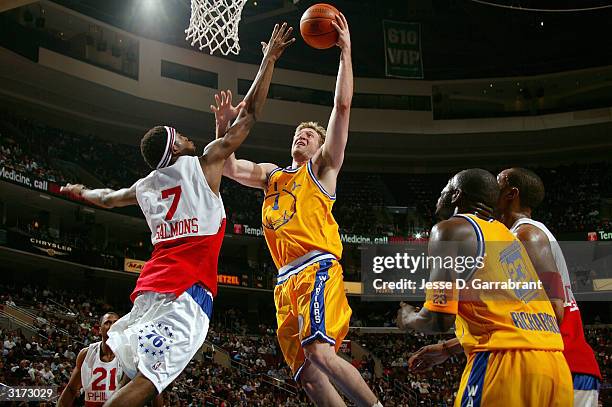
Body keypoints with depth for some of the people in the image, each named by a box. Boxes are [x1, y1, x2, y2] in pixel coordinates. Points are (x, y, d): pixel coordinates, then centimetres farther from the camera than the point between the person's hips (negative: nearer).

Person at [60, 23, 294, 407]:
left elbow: (108, 198, 42)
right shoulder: (203, 164, 4)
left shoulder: (146, 186, 20)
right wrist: (269, 60, 12)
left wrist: (81, 191, 64)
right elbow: (250, 114, 5)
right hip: (187, 289, -7)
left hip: (151, 286, 7)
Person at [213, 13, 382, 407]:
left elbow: (343, 107, 3)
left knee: (319, 353, -27)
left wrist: (345, 51, -1)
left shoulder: (322, 167, 12)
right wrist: (225, 127, 11)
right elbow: (227, 167, 24)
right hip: (286, 280, 6)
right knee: (308, 374, -3)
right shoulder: (271, 174, 28)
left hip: (318, 268, -6)